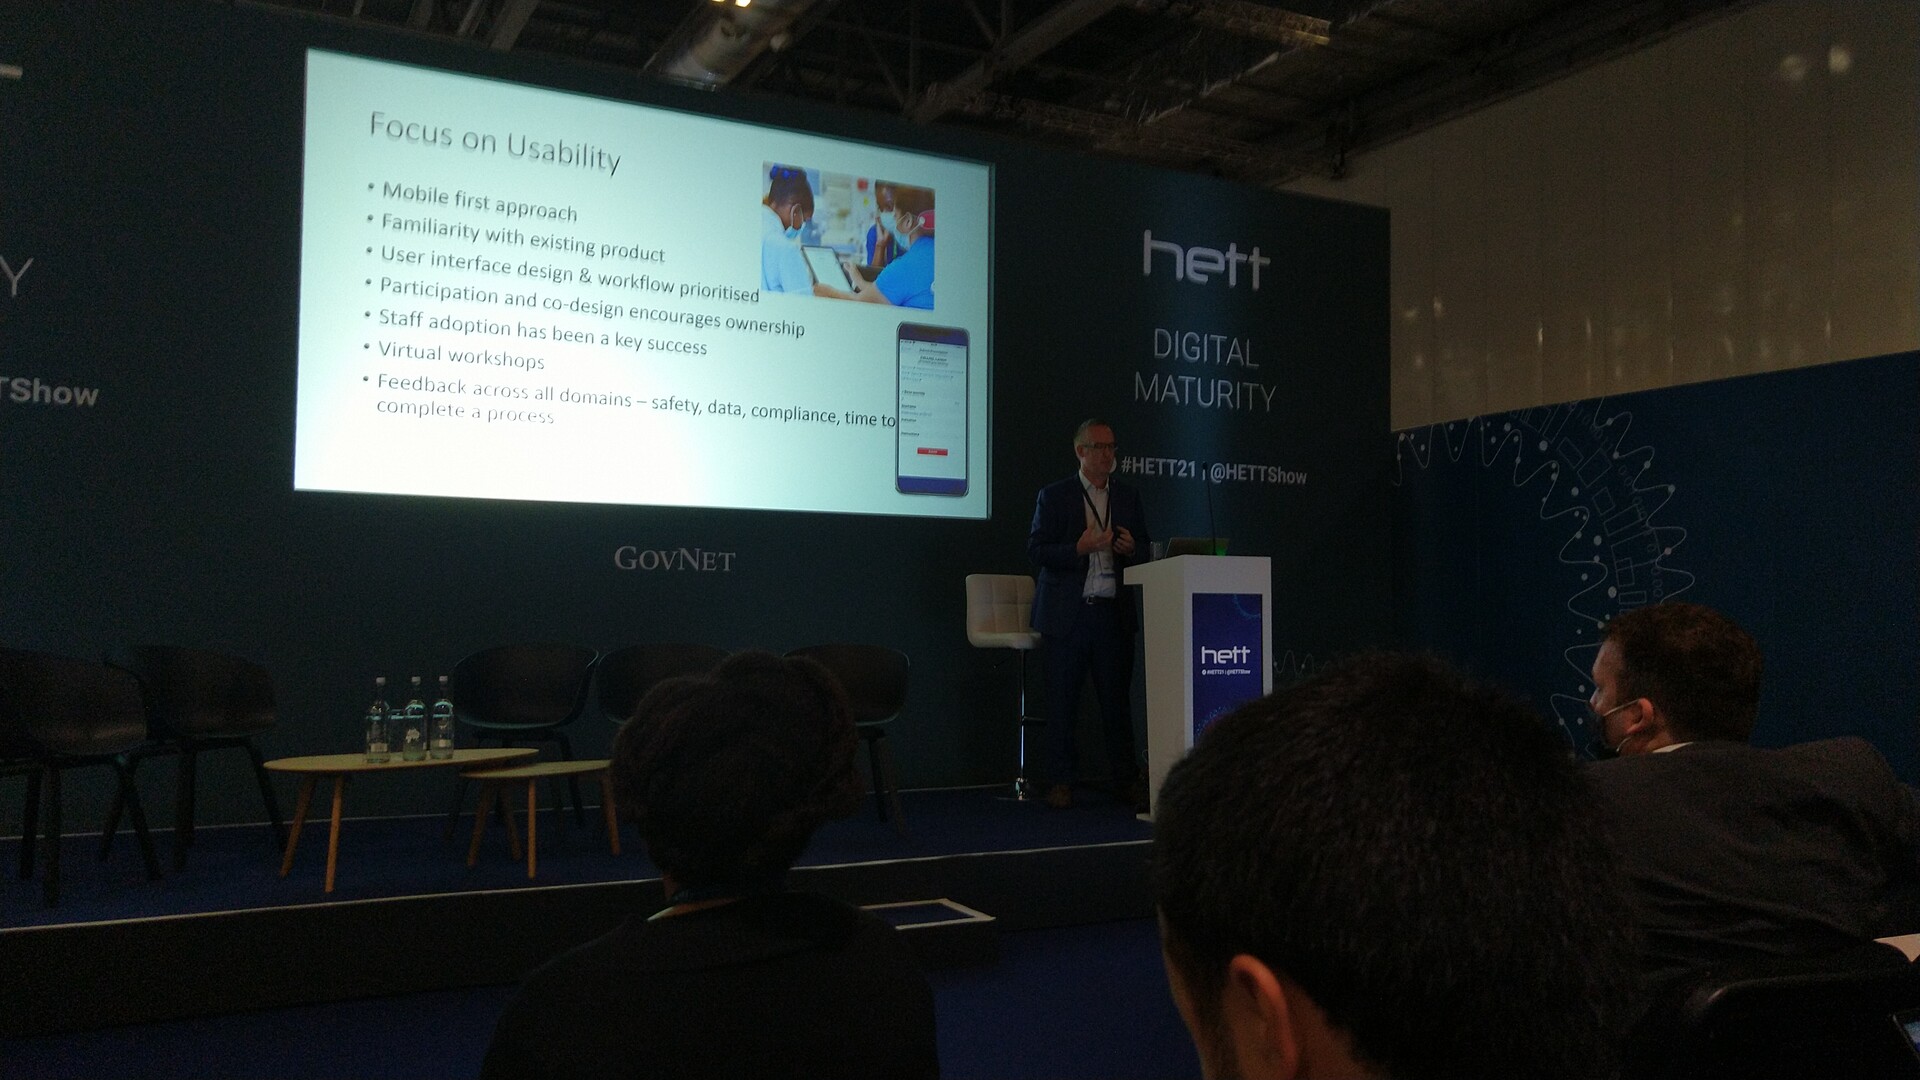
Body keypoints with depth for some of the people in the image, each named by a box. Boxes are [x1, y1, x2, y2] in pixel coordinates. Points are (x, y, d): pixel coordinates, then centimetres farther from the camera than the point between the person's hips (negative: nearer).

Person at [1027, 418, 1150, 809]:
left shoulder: (1129, 498, 14)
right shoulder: (1054, 496, 3)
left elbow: (1146, 552, 15)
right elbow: (1036, 550, -4)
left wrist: (1131, 549, -8)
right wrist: (1080, 549, -19)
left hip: (1114, 613, 3)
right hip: (1066, 614, -2)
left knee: (1117, 699, 5)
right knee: (1062, 702, 2)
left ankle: (1126, 779, 14)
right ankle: (1061, 781, 11)